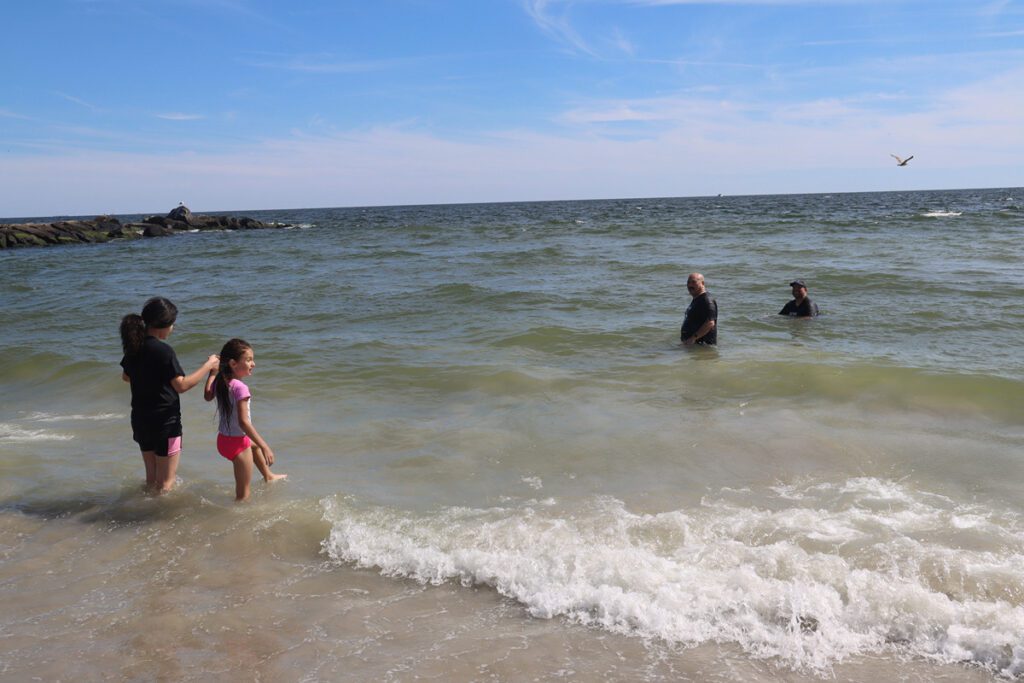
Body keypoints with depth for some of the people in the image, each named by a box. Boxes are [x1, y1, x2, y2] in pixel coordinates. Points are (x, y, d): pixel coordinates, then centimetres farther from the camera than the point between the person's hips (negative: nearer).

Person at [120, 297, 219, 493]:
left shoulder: (134, 346, 3)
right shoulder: (163, 350, -20)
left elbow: (126, 376, 19)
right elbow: (181, 385, -24)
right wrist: (207, 366, -15)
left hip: (140, 421, 8)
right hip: (164, 422, -8)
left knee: (152, 477, 22)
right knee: (166, 482, 4)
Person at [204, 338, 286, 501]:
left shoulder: (219, 382, -3)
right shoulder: (240, 387, -28)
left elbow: (208, 396, 20)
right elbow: (243, 422, -32)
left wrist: (212, 373, 25)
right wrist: (265, 447, -29)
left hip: (223, 438, 10)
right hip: (237, 443, -10)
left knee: (254, 445, 40)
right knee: (243, 493, 1)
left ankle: (268, 476, 61)